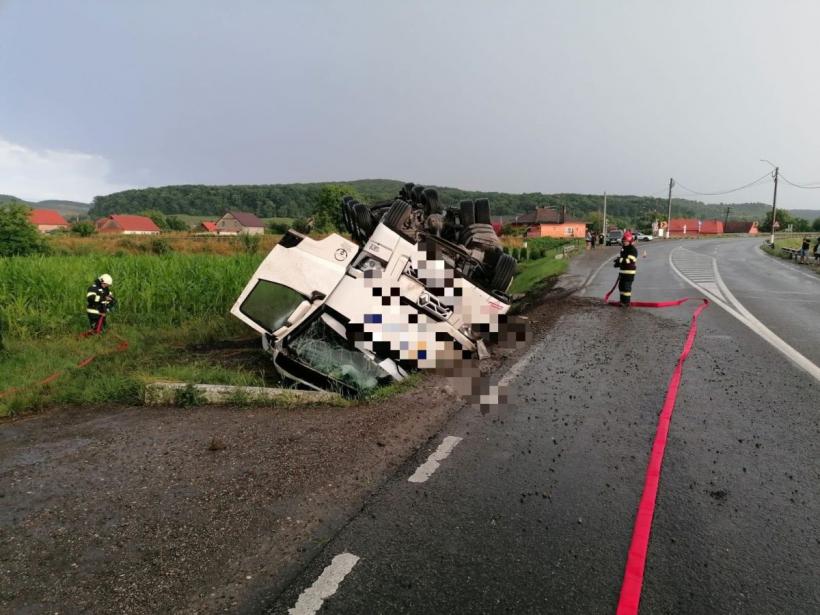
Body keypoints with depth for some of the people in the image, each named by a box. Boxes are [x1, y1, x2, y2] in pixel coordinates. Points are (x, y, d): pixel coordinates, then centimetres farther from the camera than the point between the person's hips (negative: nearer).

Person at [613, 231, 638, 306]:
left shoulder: (633, 250, -14)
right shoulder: (623, 249, 14)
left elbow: (629, 260, -25)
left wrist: (620, 260, -25)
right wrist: (618, 262, 6)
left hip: (629, 272, -9)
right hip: (622, 271, 9)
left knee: (627, 287, -9)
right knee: (621, 286, 14)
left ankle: (626, 302, -4)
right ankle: (622, 301, 25)